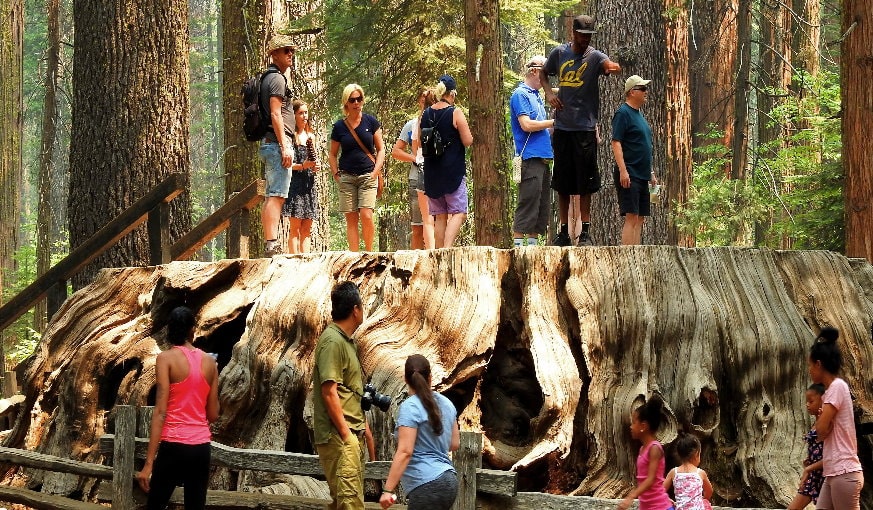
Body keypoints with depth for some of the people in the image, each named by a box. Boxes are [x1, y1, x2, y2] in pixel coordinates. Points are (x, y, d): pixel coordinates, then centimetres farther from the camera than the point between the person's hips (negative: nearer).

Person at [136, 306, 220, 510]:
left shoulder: (166, 358, -6)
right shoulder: (210, 362, 7)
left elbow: (160, 412, -13)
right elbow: (213, 415, 10)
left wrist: (148, 463, -14)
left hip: (175, 446, -4)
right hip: (202, 447, 4)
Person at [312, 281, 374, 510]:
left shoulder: (346, 341, 17)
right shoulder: (332, 341, -14)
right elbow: (329, 391, -19)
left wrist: (362, 424, 19)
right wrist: (344, 432, -19)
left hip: (352, 434, 10)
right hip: (338, 436, -10)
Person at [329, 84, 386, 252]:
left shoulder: (370, 122, 4)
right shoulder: (339, 127, 6)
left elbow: (381, 149, 7)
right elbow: (333, 154, 15)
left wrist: (376, 172, -3)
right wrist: (336, 174, 2)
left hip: (368, 176, -1)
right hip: (346, 177, 1)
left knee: (366, 216, -15)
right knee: (351, 219, -1)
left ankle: (369, 252, 0)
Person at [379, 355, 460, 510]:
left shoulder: (409, 407, -11)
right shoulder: (446, 404, 12)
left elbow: (405, 452, -17)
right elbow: (455, 444, 21)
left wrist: (388, 490, -17)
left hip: (428, 485, -8)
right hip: (449, 480, 8)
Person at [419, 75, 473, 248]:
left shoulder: (425, 115, 6)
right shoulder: (455, 113, -10)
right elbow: (468, 141, -10)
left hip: (432, 172, 6)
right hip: (453, 171, -6)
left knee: (440, 216, 11)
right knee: (459, 213, -6)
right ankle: (447, 248, -24)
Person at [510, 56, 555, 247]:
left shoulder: (536, 95, 21)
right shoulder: (521, 95, -6)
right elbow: (526, 125, -17)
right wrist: (553, 122, -8)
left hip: (543, 157, 9)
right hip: (530, 157, -9)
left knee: (543, 204, 8)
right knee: (529, 201, -12)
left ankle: (533, 242, 11)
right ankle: (518, 241, -12)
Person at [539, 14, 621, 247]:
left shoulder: (594, 57, -4)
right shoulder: (559, 53, 5)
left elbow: (608, 64, -27)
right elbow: (543, 73, 21)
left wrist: (613, 67, -51)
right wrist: (549, 93, 2)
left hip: (585, 128, -3)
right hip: (562, 127, 3)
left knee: (585, 183, -2)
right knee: (562, 183, 8)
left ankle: (585, 232, 3)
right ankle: (563, 231, 16)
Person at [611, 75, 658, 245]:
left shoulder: (639, 115, 19)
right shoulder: (623, 113, -9)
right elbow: (616, 143, -16)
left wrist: (651, 173, 25)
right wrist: (623, 171, -23)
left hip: (642, 175, 9)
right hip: (629, 175, -9)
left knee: (640, 219, 7)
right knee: (631, 217, -13)